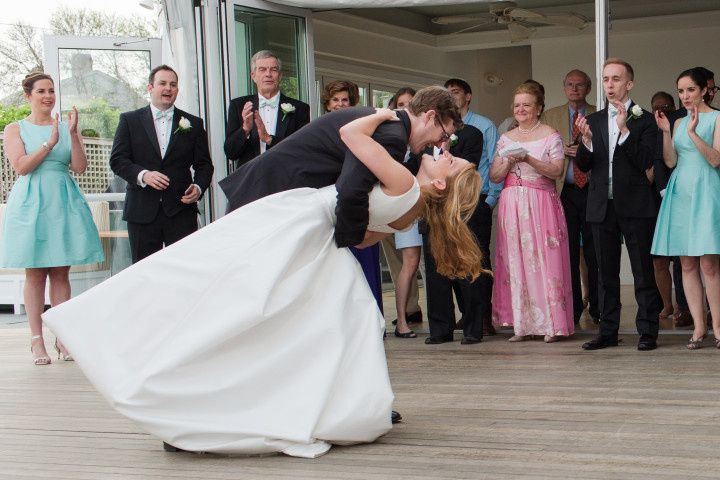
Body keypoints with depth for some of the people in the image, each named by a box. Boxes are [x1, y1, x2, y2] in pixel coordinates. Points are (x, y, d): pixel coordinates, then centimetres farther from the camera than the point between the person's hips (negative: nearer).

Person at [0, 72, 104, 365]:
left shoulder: (66, 126, 10)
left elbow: (80, 167, 0)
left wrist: (73, 134, -11)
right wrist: (51, 142, -13)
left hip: (64, 203, 2)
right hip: (31, 204, -2)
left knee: (61, 273, 3)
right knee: (35, 273, 0)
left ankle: (63, 338, 6)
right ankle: (36, 340, 2)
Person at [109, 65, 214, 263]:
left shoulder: (193, 124, 12)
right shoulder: (130, 120, 8)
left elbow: (204, 164, 11)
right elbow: (117, 160, 1)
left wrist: (198, 187, -9)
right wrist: (142, 175, -17)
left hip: (181, 211, 1)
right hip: (142, 211, 0)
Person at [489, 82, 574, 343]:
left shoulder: (551, 136, 1)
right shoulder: (506, 139, 14)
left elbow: (556, 171, -9)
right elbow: (494, 177, 10)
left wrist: (529, 159, -19)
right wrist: (509, 162, -9)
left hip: (541, 205, -4)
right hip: (512, 206, 4)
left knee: (544, 259, -5)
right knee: (515, 260, 1)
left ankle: (550, 324, 0)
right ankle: (522, 324, 6)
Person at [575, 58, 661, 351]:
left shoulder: (644, 120, -1)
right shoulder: (593, 121, 11)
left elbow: (645, 162, -13)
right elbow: (583, 165, 5)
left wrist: (624, 130, -20)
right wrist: (586, 140, -14)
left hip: (635, 206, -4)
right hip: (602, 206, 4)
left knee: (643, 272, -1)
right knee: (606, 273, 10)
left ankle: (647, 332, 5)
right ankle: (608, 332, 17)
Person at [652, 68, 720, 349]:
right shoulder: (679, 123, 17)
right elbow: (670, 161, 8)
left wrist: (694, 133, -19)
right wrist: (666, 133, -4)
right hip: (680, 192, 5)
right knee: (687, 264, 2)